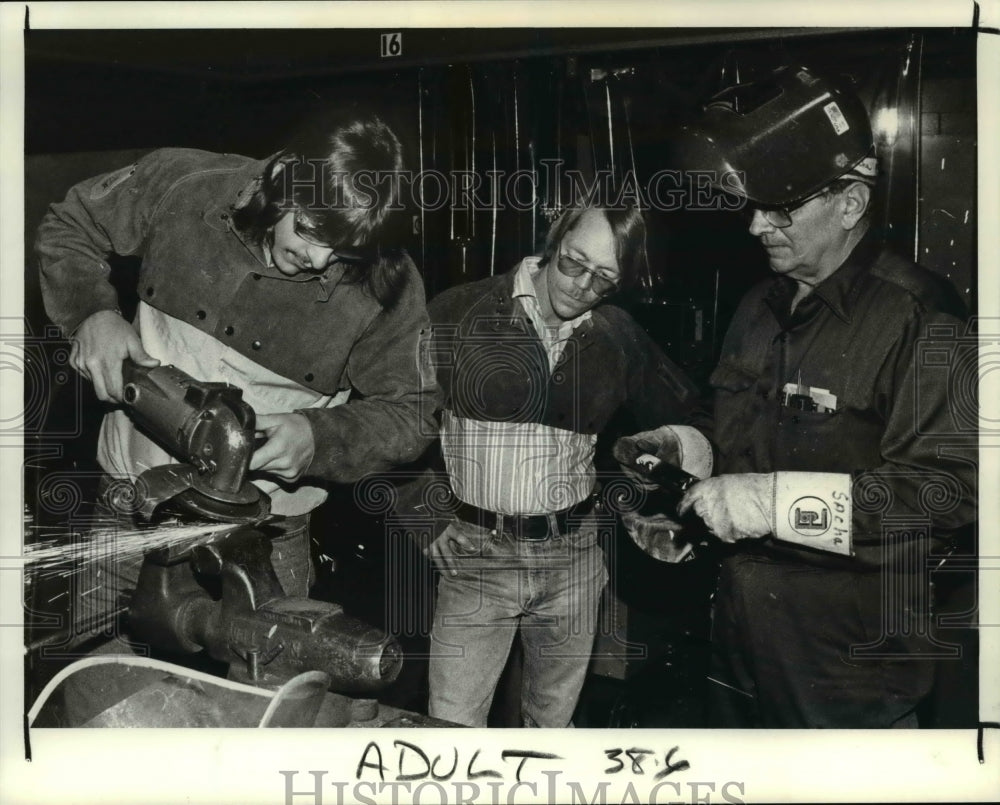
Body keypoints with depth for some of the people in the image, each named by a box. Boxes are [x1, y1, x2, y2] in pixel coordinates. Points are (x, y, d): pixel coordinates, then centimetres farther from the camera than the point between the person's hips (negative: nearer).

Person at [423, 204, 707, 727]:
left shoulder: (619, 337, 5)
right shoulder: (464, 311, -7)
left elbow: (680, 415, 17)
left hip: (573, 559, 3)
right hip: (476, 553, -3)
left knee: (554, 721, 16)